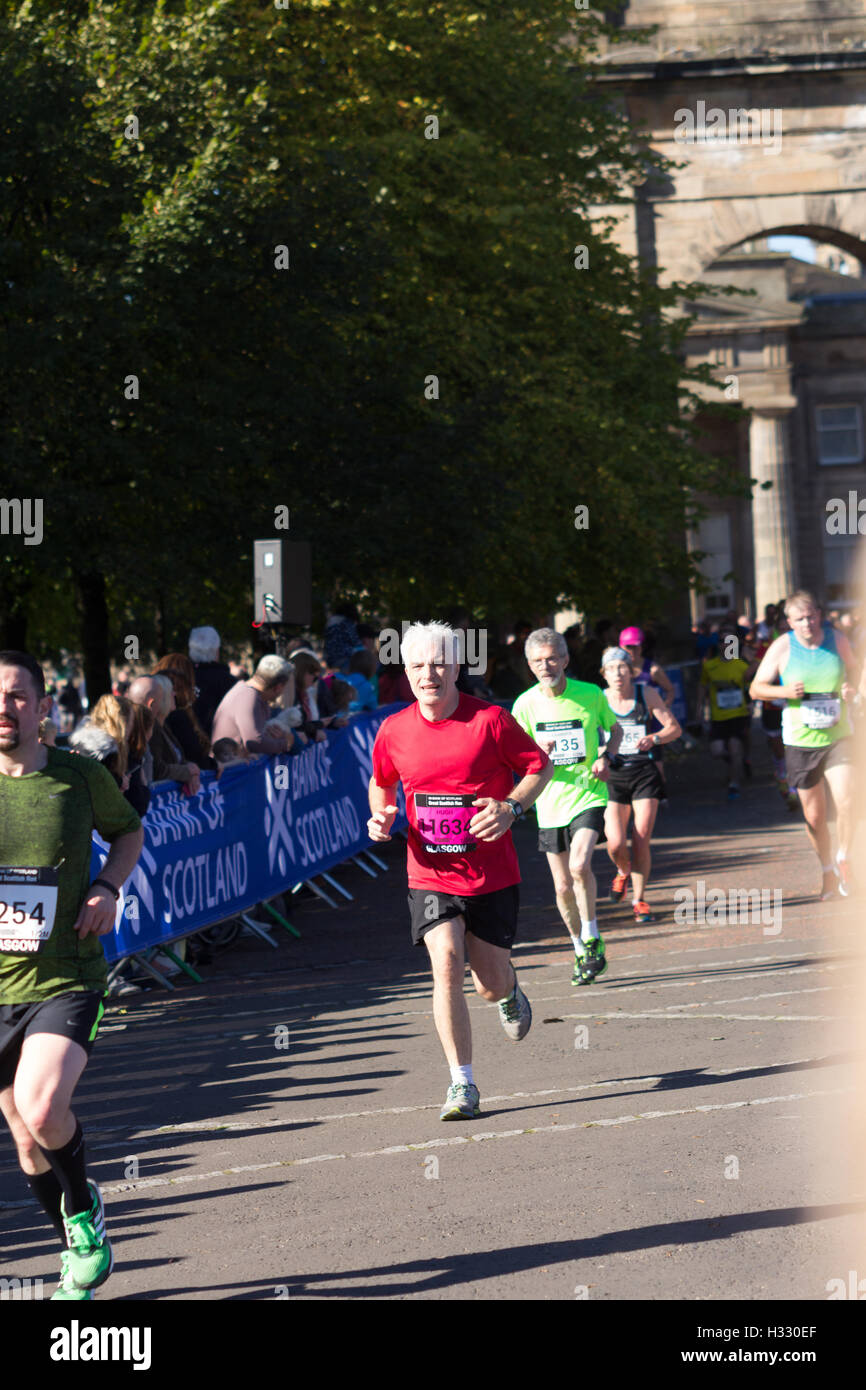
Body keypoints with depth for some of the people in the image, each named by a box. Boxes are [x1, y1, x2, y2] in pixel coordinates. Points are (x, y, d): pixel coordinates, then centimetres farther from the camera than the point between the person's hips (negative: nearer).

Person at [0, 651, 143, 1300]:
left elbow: (129, 830, 16)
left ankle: (84, 1207, 4)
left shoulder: (81, 777, -4)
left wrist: (108, 887, -3)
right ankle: (78, 1249, 37)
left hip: (66, 982, -2)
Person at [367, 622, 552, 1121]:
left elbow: (541, 765, 0)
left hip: (492, 874, -1)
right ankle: (463, 1084, -12)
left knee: (492, 984, 7)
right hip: (431, 874, 1)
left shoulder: (490, 720, -11)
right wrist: (381, 817, -2)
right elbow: (382, 783, 19)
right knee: (446, 963, -19)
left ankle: (510, 991, 49)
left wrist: (511, 808, -16)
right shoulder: (393, 731, -1)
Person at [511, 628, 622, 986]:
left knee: (580, 865, -25)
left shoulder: (591, 695, -5)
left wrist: (605, 758, -7)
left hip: (589, 796, -3)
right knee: (563, 887, 6)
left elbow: (615, 729, 13)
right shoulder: (525, 704, -2)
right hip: (550, 804, 3)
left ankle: (592, 938, -6)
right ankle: (582, 952, 27)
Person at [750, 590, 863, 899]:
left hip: (838, 736, 0)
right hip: (801, 740, 0)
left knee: (846, 801, -18)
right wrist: (785, 692, -18)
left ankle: (843, 859, 7)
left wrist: (854, 687, -6)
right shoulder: (782, 647, -5)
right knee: (814, 815, 6)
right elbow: (756, 688, 1)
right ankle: (827, 869, 30)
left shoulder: (838, 639, 0)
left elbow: (854, 668, 17)